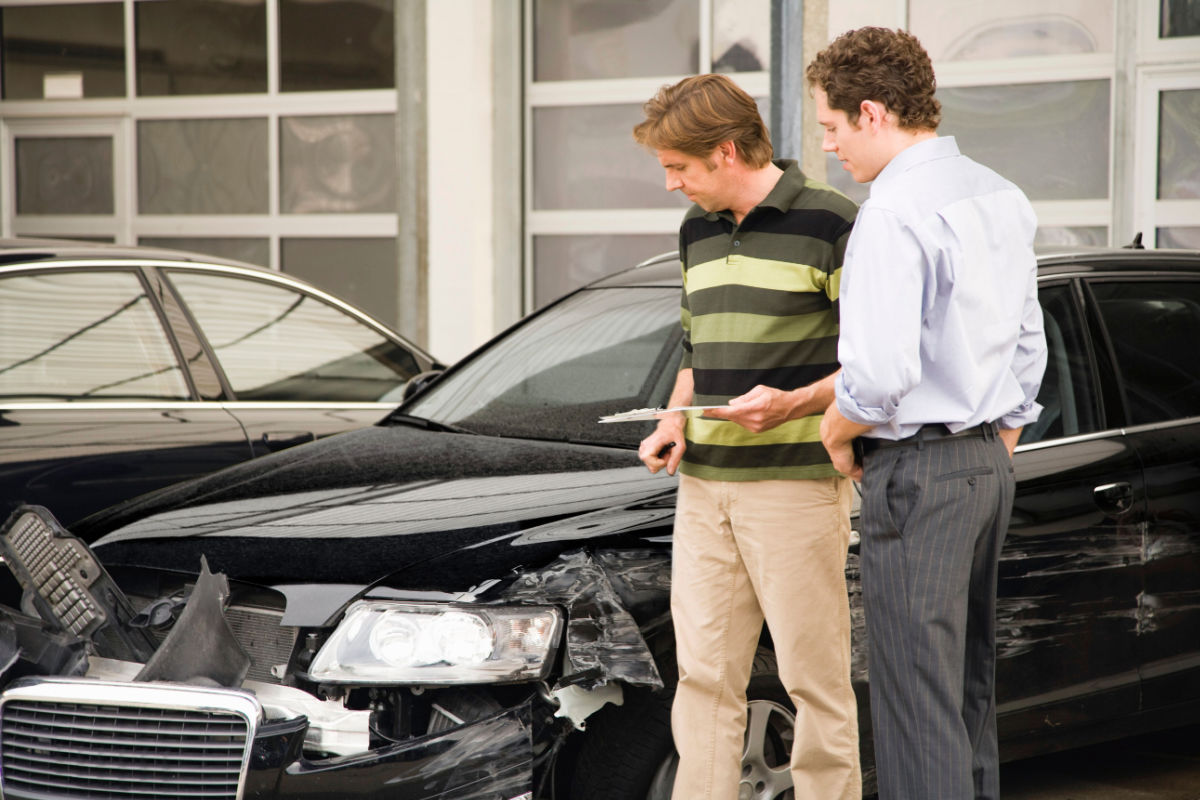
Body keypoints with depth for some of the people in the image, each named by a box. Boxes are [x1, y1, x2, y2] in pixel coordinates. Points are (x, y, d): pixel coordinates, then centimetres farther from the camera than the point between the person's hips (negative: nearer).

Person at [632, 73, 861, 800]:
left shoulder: (830, 223, -8)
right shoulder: (697, 231, 16)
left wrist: (797, 401, -22)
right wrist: (675, 420, 9)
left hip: (797, 483, -7)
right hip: (704, 482, 7)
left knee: (814, 675, -2)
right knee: (703, 673, 6)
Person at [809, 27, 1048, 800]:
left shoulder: (894, 213, -17)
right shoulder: (1003, 198, 11)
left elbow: (881, 372, -24)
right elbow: (1029, 346, 17)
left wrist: (837, 430, -6)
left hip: (919, 470, -9)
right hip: (990, 462, 9)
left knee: (917, 696, -5)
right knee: (969, 684, 16)